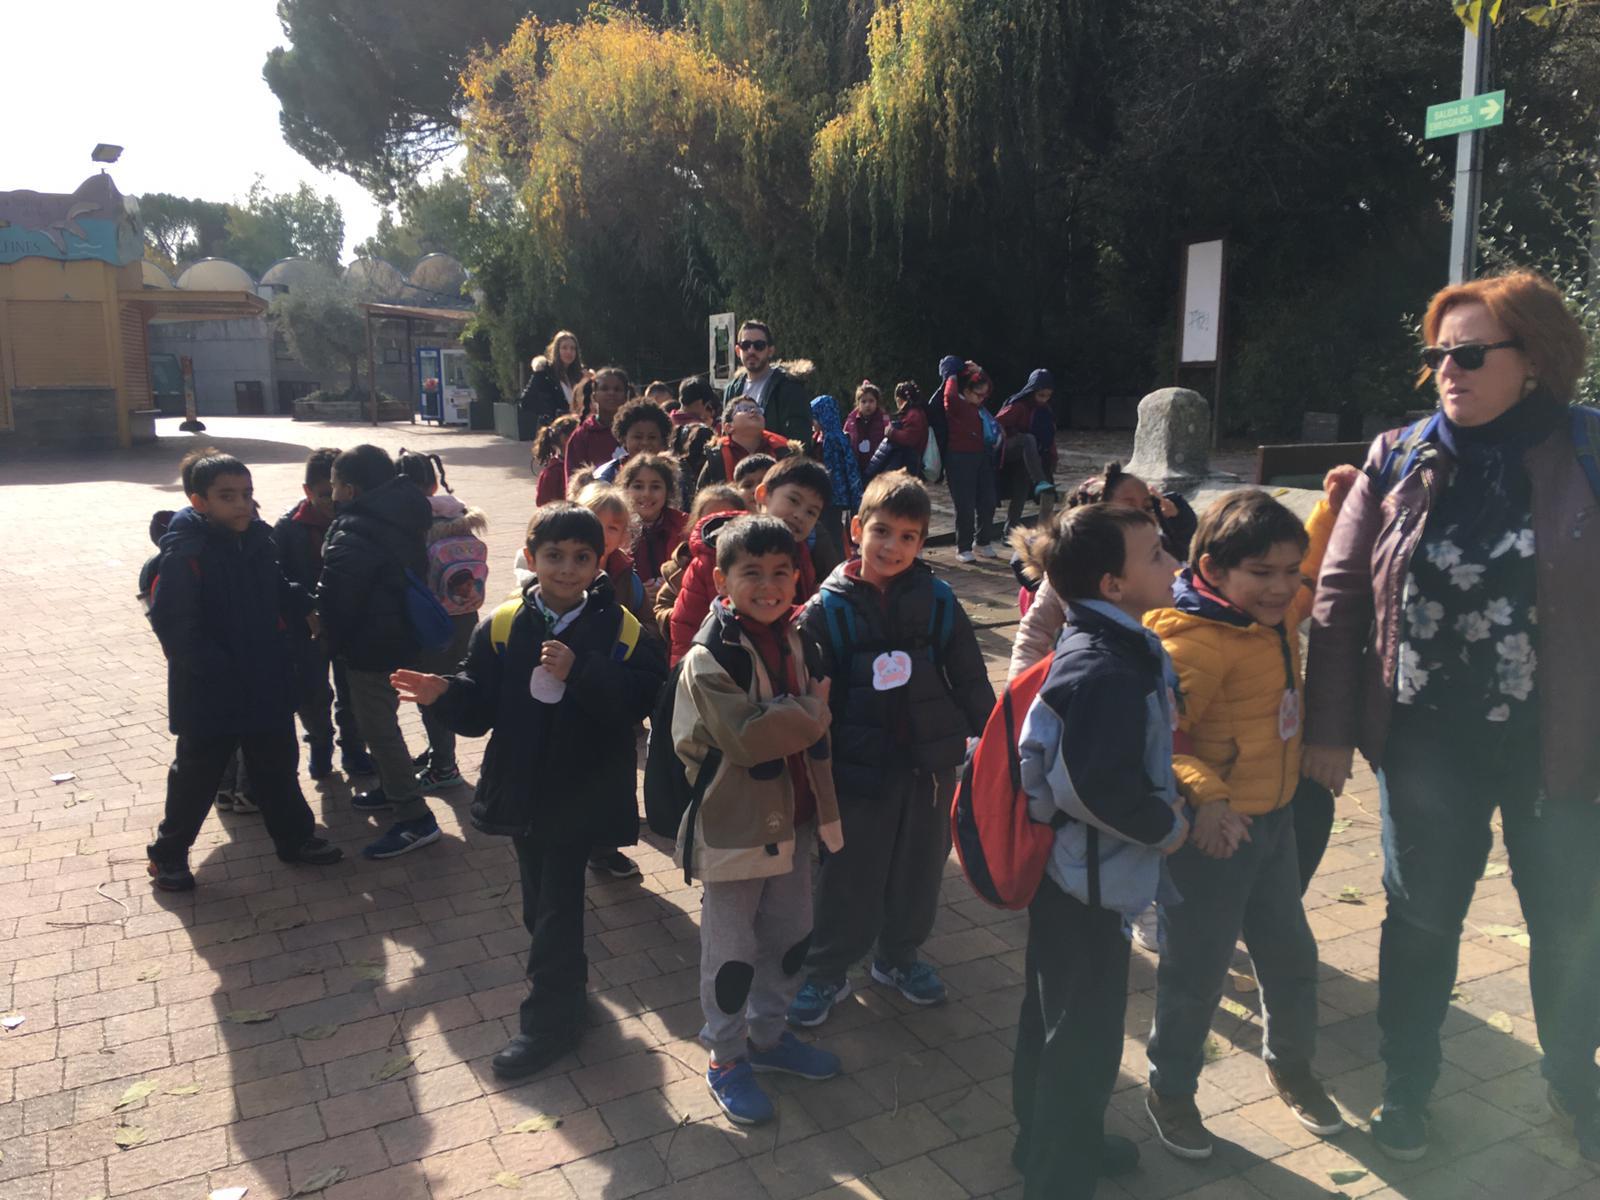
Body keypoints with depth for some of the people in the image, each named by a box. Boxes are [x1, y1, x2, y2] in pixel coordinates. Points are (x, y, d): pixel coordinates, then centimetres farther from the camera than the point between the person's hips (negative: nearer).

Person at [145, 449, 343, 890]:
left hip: (267, 683, 6)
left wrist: (304, 609, 5)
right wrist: (214, 667, -22)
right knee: (196, 775, 9)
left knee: (278, 765, 18)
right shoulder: (185, 554, -19)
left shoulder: (259, 539, 1)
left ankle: (295, 837, 33)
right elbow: (171, 622, -21)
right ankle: (168, 854, 28)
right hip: (209, 692, -6)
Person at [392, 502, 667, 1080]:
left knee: (556, 904, 1)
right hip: (521, 787, 4)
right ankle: (565, 985, 44)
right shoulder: (501, 627, -2)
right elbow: (479, 707, -1)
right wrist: (445, 694, -21)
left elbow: (636, 701, -20)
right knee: (540, 898, 19)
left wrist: (579, 673, -31)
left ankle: (549, 1019, 19)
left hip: (581, 791, -4)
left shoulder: (620, 630, -9)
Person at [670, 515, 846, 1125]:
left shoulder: (798, 638, 4)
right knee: (731, 949, 8)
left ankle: (767, 1034, 40)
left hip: (792, 817, 7)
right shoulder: (710, 655, -18)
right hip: (734, 822, -7)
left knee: (790, 934, 19)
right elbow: (745, 737, -28)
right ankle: (726, 1059, 27)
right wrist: (813, 712, -17)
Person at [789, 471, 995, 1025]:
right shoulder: (828, 608, -7)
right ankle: (826, 972, 28)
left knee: (919, 869, 17)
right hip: (859, 765, -2)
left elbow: (970, 678, 4)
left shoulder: (937, 600, -3)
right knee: (850, 877, 8)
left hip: (930, 761, 3)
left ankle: (898, 957, 40)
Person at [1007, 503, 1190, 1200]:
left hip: (1074, 872, 10)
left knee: (1057, 1018, 24)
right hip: (1088, 879, -10)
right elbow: (1101, 785, -34)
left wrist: (1162, 807, 5)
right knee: (1083, 1036, 6)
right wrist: (1167, 828, -18)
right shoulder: (1104, 670, -27)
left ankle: (1053, 1141, 44)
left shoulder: (1112, 647, 5)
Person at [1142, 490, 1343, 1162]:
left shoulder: (1277, 616, 3)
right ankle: (1170, 1091, 29)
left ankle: (1291, 1063, 47)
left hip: (1273, 820, 8)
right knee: (1197, 968, 7)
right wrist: (1205, 795, -43)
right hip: (1214, 829, -8)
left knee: (1291, 954, 22)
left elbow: (1313, 578, 25)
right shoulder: (1195, 640, -24)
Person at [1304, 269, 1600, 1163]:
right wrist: (1329, 729, -5)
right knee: (1421, 920, 15)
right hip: (1429, 739, 1)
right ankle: (1407, 1087, 36)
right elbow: (1340, 596, -2)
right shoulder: (1400, 461, -2)